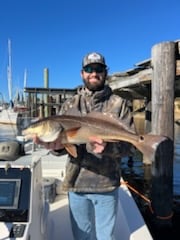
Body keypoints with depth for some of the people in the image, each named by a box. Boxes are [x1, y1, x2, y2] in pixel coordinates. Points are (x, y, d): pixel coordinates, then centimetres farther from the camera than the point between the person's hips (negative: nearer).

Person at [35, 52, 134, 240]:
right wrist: (57, 146, -25)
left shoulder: (119, 104, -3)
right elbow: (59, 138, -1)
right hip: (76, 183, 2)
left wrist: (108, 147, -30)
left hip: (107, 184, -1)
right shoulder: (69, 105, 3)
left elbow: (127, 144, -8)